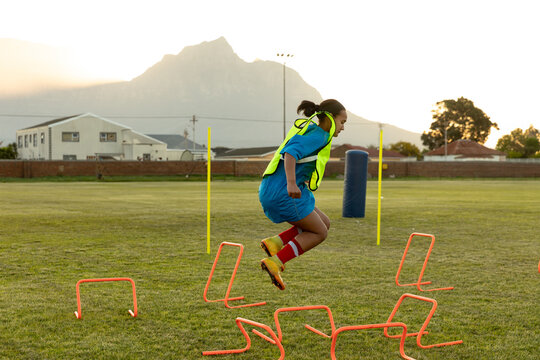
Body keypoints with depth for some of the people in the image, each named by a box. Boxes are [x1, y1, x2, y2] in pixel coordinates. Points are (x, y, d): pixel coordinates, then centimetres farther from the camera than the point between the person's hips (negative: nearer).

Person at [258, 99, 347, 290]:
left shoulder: (309, 130, 20)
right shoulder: (317, 135, -10)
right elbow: (289, 153, -25)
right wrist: (291, 183, -36)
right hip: (282, 194, -10)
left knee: (324, 223, 14)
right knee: (319, 232, 0)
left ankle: (275, 243, 3)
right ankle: (275, 263, -9)